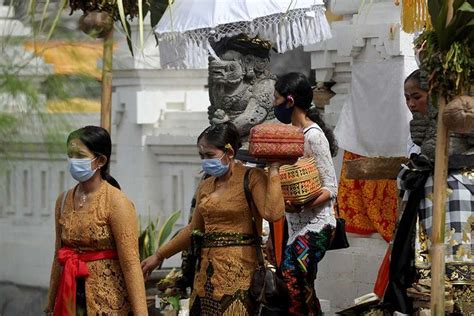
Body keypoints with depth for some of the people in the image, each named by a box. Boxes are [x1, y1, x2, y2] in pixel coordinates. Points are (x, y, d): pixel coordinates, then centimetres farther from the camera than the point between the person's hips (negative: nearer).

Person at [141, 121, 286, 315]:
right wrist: (159, 256, 25)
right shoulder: (205, 186, 14)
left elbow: (273, 213, -23)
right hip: (207, 270, 7)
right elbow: (194, 229, 24)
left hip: (238, 270, -6)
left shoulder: (252, 179, -6)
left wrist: (273, 170, -17)